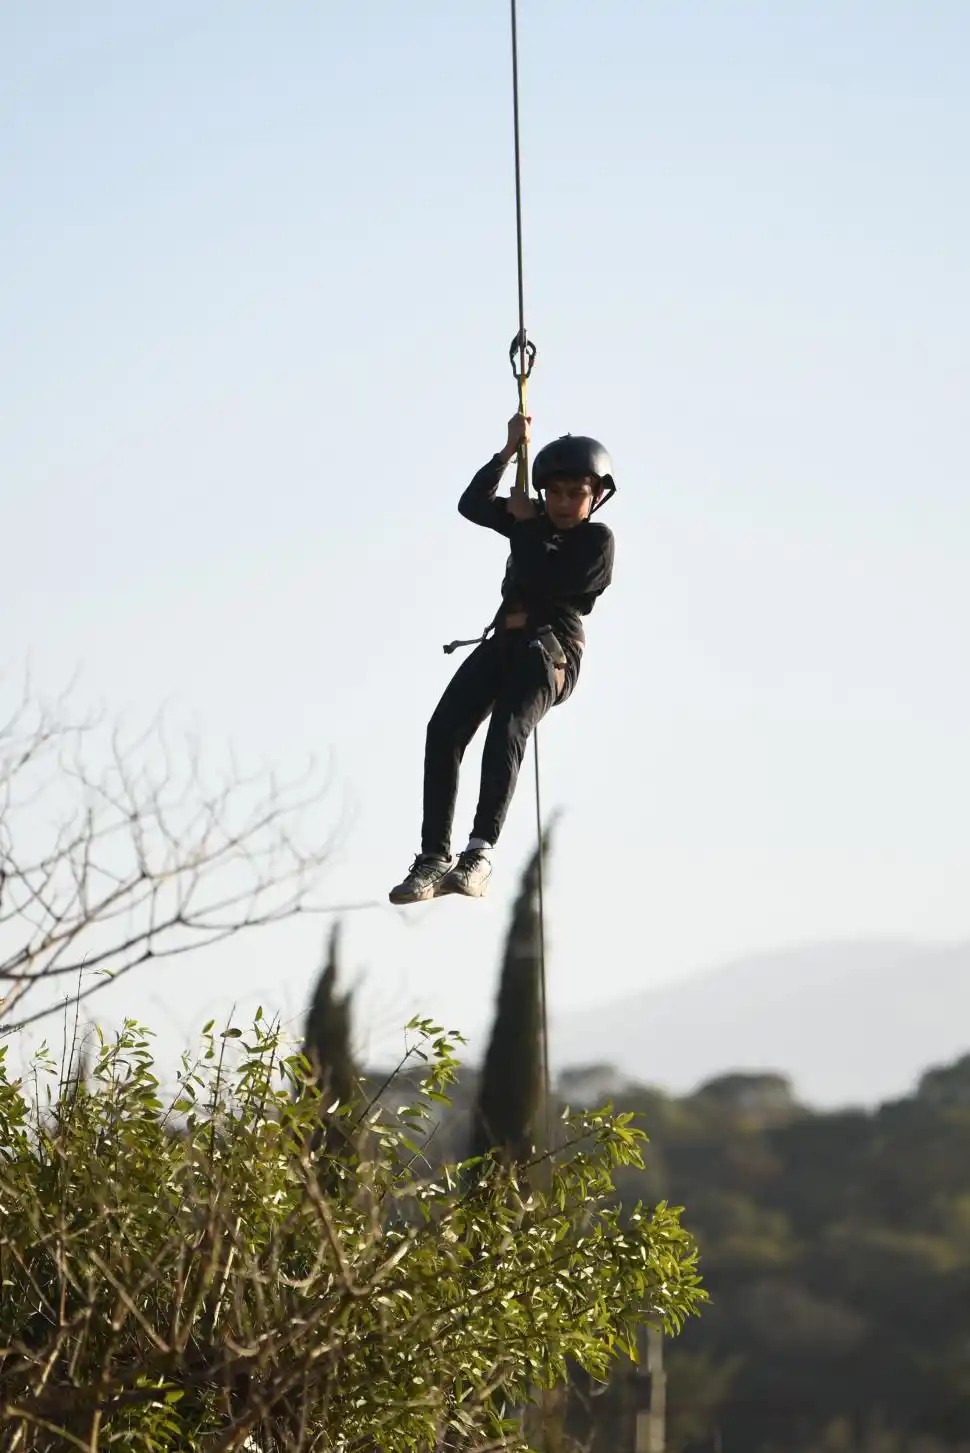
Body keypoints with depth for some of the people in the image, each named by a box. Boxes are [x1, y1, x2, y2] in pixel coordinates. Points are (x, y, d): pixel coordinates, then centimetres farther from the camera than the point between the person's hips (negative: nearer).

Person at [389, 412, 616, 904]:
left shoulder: (597, 540, 1)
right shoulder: (536, 525, 19)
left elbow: (543, 584, -13)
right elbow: (472, 505, 8)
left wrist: (526, 526, -1)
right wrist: (509, 450, 2)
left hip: (552, 650, -6)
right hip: (504, 643, 6)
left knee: (506, 731, -31)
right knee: (444, 729, -16)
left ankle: (479, 852, -38)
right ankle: (434, 858, -22)